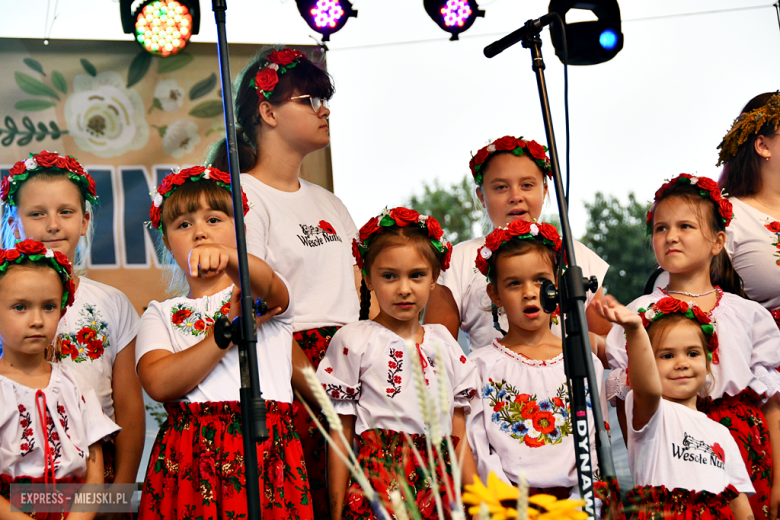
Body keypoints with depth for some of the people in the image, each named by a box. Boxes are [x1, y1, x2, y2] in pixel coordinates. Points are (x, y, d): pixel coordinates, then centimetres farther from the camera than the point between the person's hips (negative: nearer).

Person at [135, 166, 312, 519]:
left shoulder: (266, 299, 12)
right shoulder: (162, 315, 15)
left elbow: (267, 284, -15)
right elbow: (158, 383, -5)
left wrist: (227, 256, -38)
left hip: (267, 453, -1)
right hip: (188, 458, 1)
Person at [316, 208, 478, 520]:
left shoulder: (443, 345, 15)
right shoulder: (353, 341, 2)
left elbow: (459, 436, 16)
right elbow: (340, 436, 2)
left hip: (438, 487, 4)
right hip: (378, 482, -4)